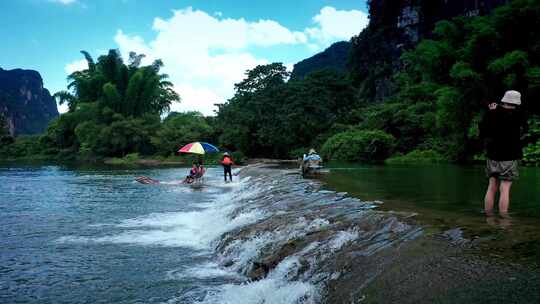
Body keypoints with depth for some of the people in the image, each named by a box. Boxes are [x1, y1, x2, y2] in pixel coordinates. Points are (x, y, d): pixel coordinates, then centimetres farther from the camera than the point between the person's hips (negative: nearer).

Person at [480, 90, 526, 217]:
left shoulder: (491, 114, -1)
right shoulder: (516, 116, -12)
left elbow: (482, 133, 10)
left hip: (492, 156, 4)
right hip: (509, 157, -4)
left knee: (491, 187, 10)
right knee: (505, 189, -2)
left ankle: (488, 216, 13)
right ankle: (503, 218, -1)